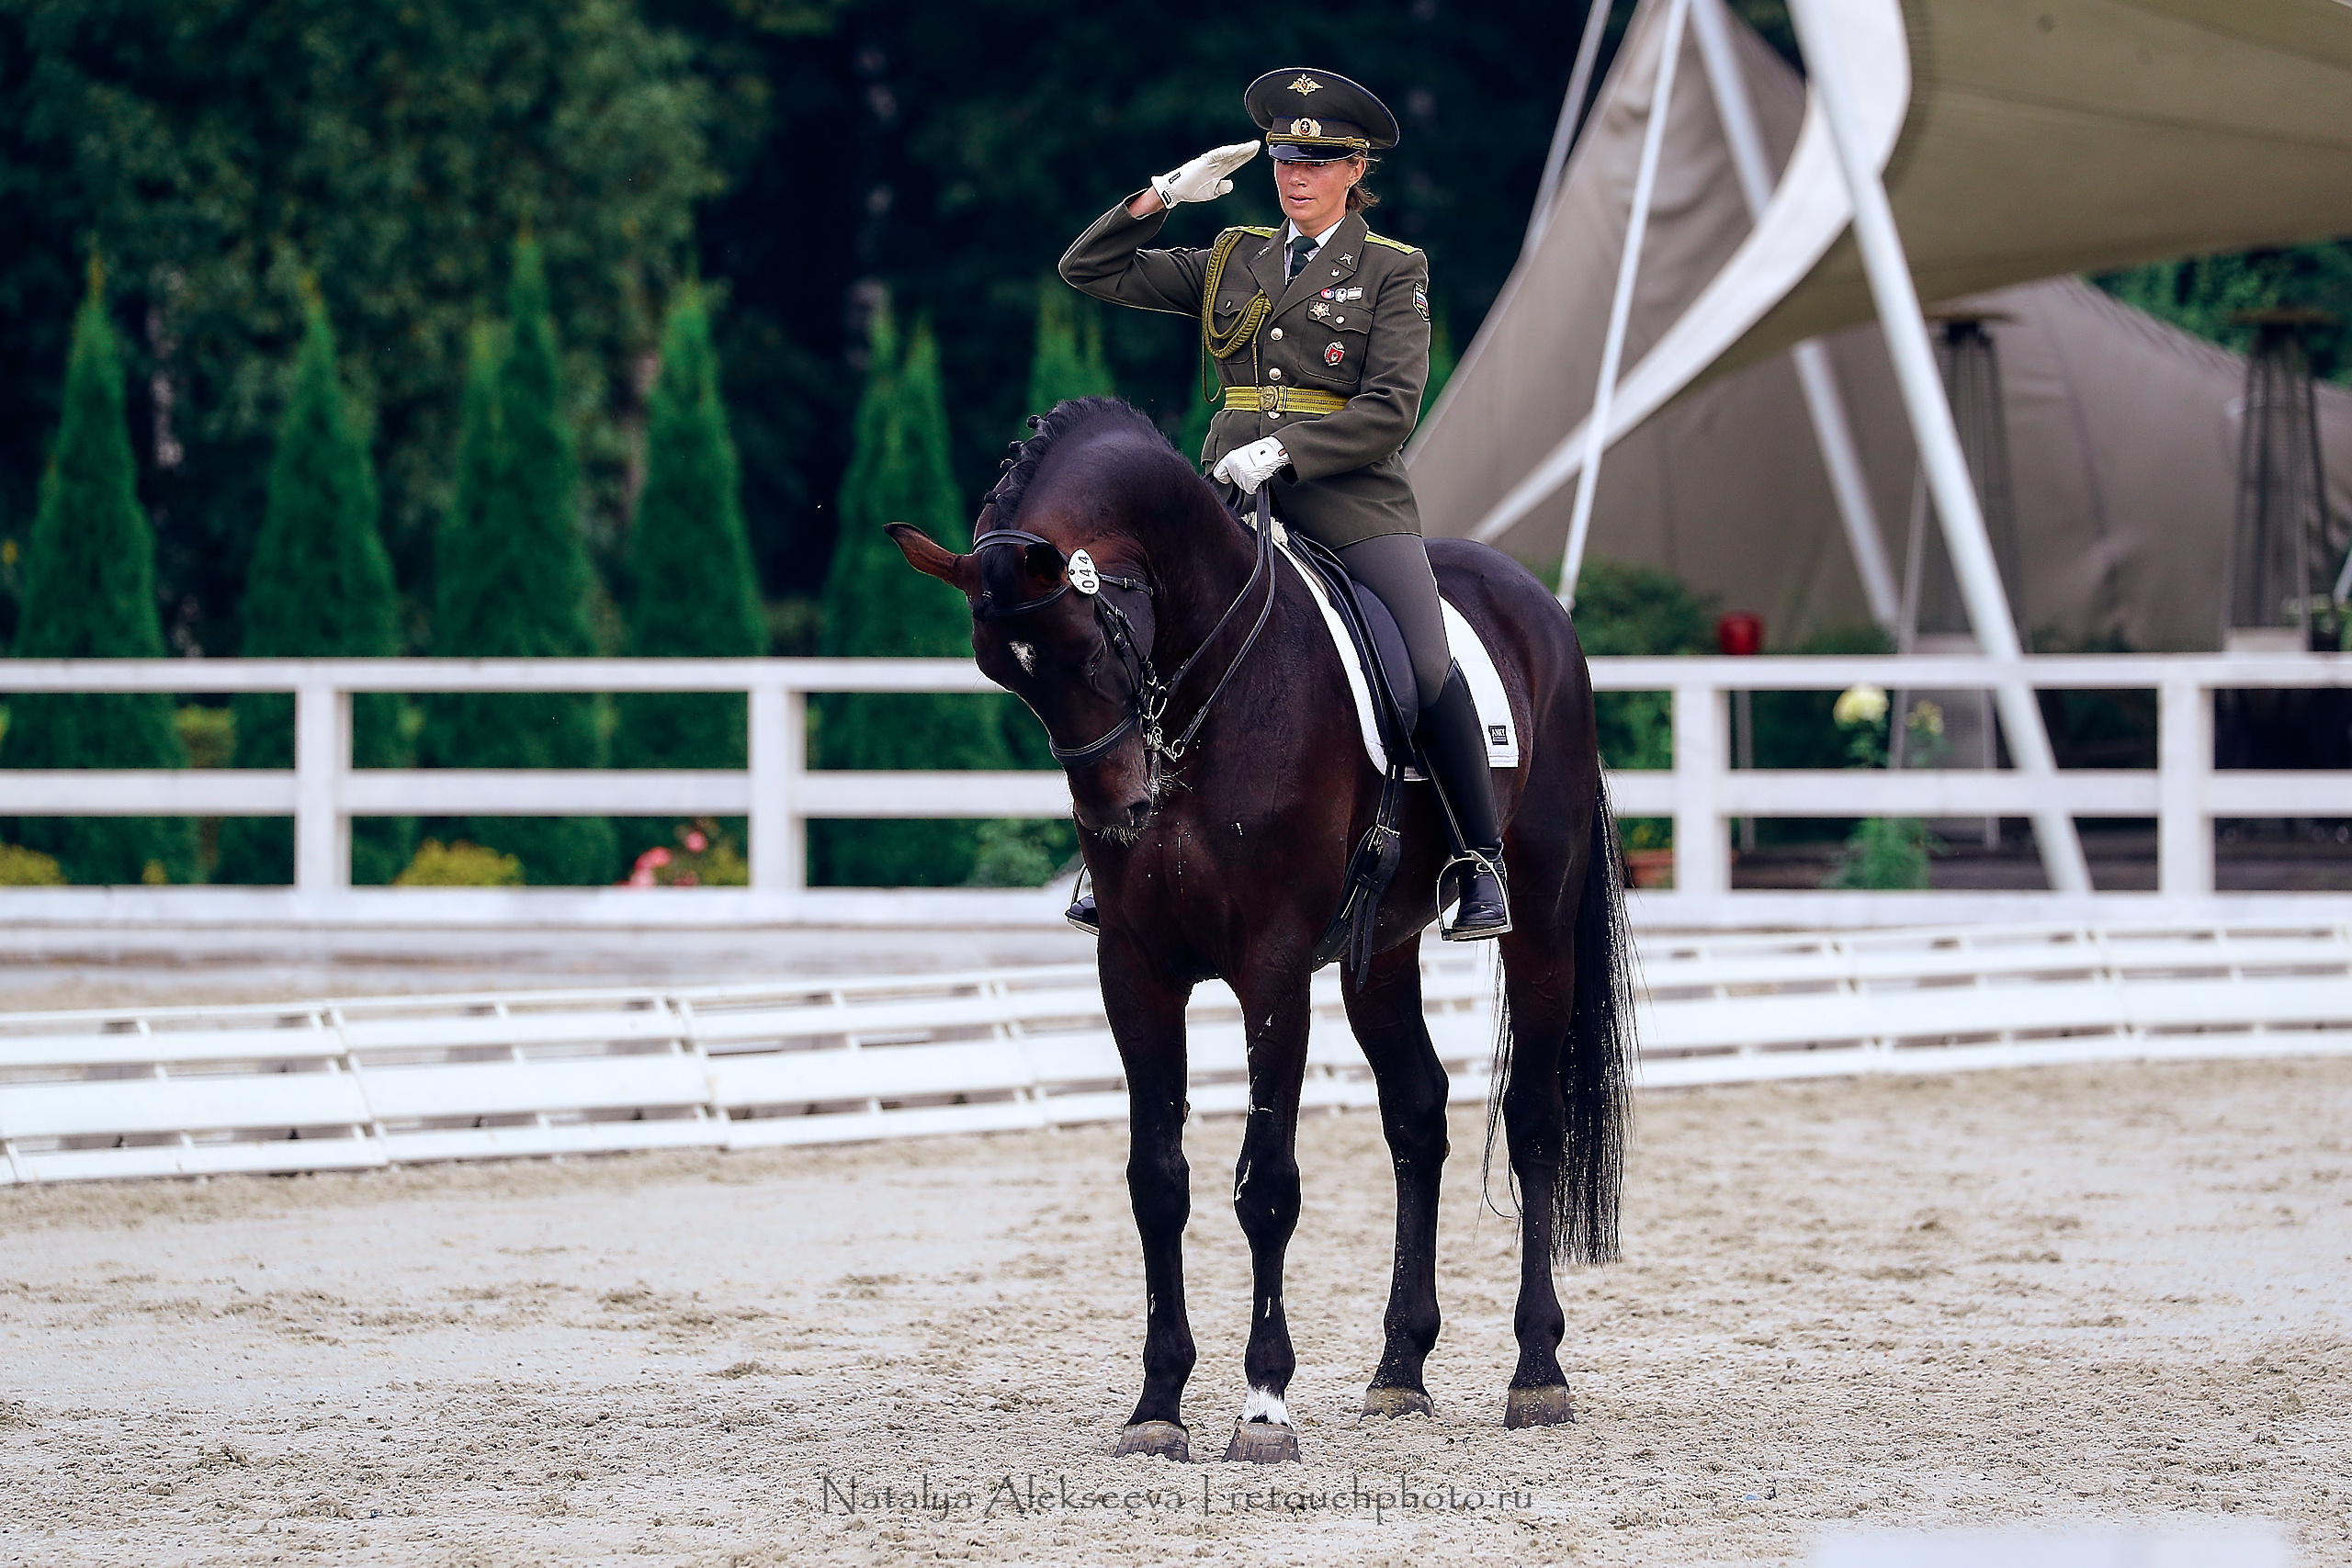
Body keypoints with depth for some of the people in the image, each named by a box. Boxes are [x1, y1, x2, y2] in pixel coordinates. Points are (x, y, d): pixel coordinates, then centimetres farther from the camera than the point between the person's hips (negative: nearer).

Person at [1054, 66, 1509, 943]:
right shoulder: (1234, 262, 17)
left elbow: (1390, 409, -7)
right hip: (1232, 499, 3)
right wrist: (1165, 197, 4)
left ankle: (1480, 864, -9)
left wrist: (1283, 451, -18)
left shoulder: (1392, 272, 5)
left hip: (1350, 500, -3)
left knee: (1429, 668, -20)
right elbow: (1091, 271, 17)